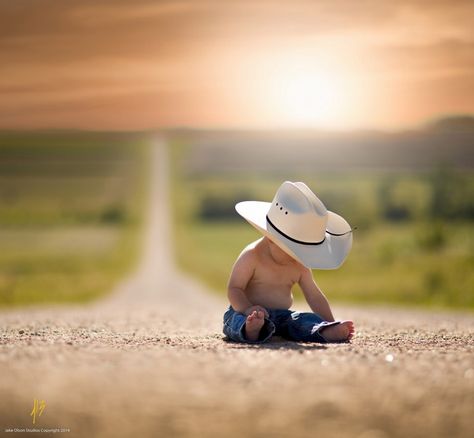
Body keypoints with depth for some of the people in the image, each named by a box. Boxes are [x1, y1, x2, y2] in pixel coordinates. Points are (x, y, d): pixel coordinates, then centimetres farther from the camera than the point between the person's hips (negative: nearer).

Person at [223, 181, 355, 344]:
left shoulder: (300, 266, 8)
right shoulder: (252, 256, -9)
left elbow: (315, 297, 12)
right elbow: (234, 289, -12)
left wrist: (331, 323, 0)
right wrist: (247, 309, -32)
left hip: (282, 316, 6)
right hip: (245, 313, -6)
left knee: (306, 319, -22)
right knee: (238, 319, -39)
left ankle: (327, 332, -53)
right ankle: (252, 329, -74)